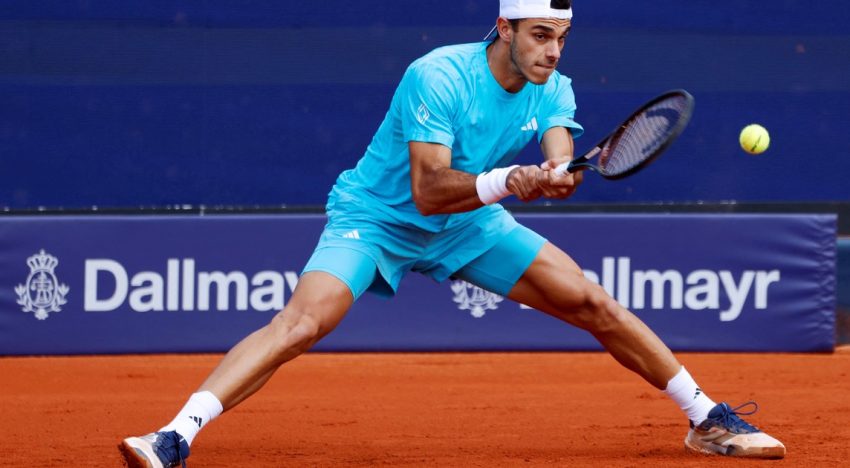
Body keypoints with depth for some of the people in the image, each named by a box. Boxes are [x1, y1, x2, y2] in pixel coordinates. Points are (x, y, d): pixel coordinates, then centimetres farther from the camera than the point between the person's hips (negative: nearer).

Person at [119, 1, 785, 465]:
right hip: (377, 217, -5)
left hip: (470, 224, 5)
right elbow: (428, 188, -31)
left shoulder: (553, 90, -8)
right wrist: (505, 181, -46)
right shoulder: (438, 77, -27)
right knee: (302, 321, -28)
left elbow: (559, 164, -23)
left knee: (593, 304, -2)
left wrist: (555, 179, -47)